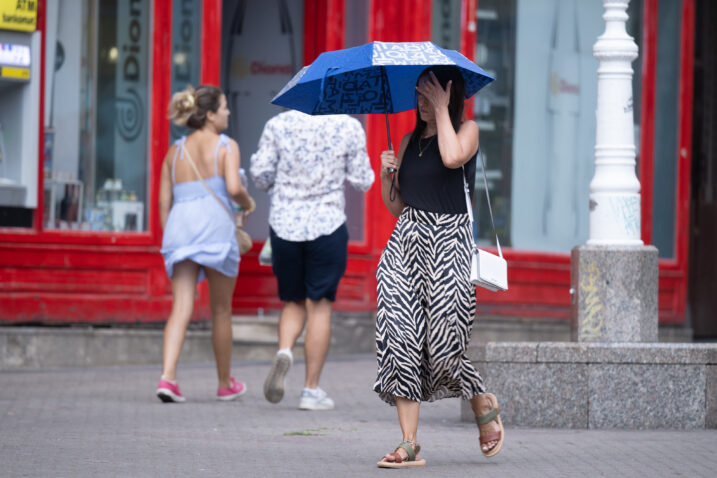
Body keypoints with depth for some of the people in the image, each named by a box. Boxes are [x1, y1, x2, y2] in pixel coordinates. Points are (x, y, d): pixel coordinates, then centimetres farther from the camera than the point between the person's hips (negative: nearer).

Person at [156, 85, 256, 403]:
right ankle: (225, 383, 23)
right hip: (214, 223, -4)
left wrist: (169, 237, 19)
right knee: (221, 310, 11)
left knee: (181, 307, -4)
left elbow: (164, 200, 13)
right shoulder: (226, 146, 2)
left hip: (180, 224, 4)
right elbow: (233, 187, -13)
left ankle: (167, 375, -24)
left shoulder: (175, 151, 16)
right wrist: (248, 204, 8)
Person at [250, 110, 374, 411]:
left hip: (284, 224, 1)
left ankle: (284, 352, -13)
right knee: (319, 306, 4)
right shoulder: (349, 127, -3)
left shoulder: (278, 125, -2)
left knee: (294, 303, 17)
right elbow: (363, 182, 1)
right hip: (328, 224, -1)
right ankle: (312, 390, 3)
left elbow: (260, 174, -1)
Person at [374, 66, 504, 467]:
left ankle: (484, 404, 25)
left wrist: (441, 110, -12)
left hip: (448, 243, -5)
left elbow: (453, 157, -25)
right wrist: (387, 175, -1)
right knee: (400, 340, -7)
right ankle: (410, 446, -7)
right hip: (406, 242, 5)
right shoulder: (411, 140, 16)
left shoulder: (467, 130, 0)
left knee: (443, 347, -7)